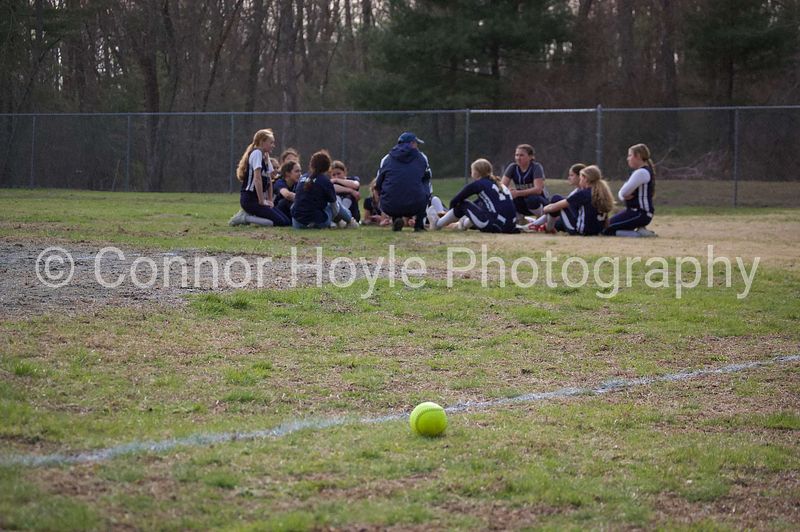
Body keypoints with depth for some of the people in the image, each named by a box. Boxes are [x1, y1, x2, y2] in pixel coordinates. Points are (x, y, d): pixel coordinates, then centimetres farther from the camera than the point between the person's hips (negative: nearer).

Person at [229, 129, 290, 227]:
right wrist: (262, 201, -18)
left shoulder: (265, 156, 18)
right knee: (280, 222, -19)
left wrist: (269, 200, 9)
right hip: (250, 199, -10)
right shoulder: (257, 153, -11)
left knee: (287, 221, -1)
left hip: (258, 198, 10)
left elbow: (269, 180, 19)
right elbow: (257, 179, -18)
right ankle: (245, 218, -12)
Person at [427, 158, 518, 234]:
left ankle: (437, 224, 27)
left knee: (463, 204, 12)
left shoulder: (477, 184, 2)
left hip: (494, 226, -7)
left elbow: (454, 201, 9)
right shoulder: (498, 183, 23)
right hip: (511, 226, 7)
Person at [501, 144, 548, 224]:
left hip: (539, 200, -4)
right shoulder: (512, 167, -4)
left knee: (531, 198, -37)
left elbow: (538, 189, -29)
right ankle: (520, 218, 3)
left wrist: (518, 193, -39)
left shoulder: (536, 167, -17)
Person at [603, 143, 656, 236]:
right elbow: (622, 193, 15)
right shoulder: (639, 172, 18)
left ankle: (639, 233, -14)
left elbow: (624, 192, -18)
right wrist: (624, 196, -7)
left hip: (640, 214, -11)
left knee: (607, 230, -17)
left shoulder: (641, 172, -15)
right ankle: (640, 230, 11)